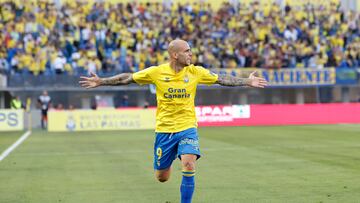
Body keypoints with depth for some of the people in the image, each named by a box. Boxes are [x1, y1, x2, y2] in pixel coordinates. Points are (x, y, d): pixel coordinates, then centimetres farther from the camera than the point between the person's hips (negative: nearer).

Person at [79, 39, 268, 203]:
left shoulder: (195, 71, -3)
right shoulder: (156, 72, -7)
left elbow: (222, 79, 5)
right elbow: (127, 78, 1)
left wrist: (247, 82, -1)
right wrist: (100, 82, -3)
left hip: (187, 127, 0)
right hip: (164, 129, 0)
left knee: (189, 166, -23)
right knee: (162, 177, 9)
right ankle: (167, 161, 47)